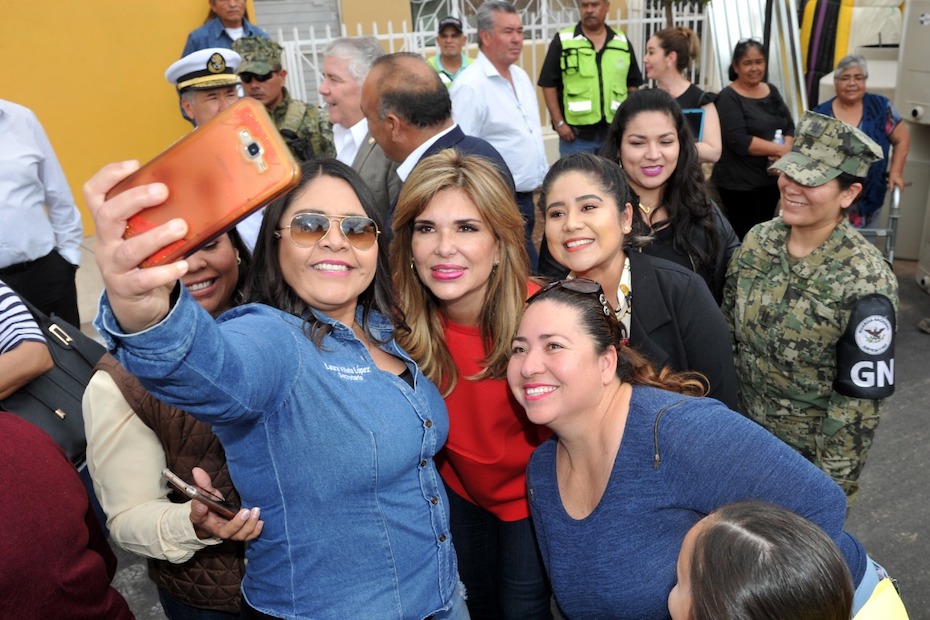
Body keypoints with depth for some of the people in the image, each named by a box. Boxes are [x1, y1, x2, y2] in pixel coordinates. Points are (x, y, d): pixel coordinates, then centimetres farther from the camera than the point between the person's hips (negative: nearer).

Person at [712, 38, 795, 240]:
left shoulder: (772, 91, 12)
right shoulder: (728, 98, -8)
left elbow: (789, 126, 9)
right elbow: (739, 141, -19)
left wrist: (786, 148, -13)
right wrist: (779, 149, -18)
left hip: (771, 178, 7)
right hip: (739, 183, -6)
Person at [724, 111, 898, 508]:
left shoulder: (864, 282, -24)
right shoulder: (758, 240, -9)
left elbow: (861, 398, -18)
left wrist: (831, 485, -13)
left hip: (811, 451, -4)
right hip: (743, 430, 5)